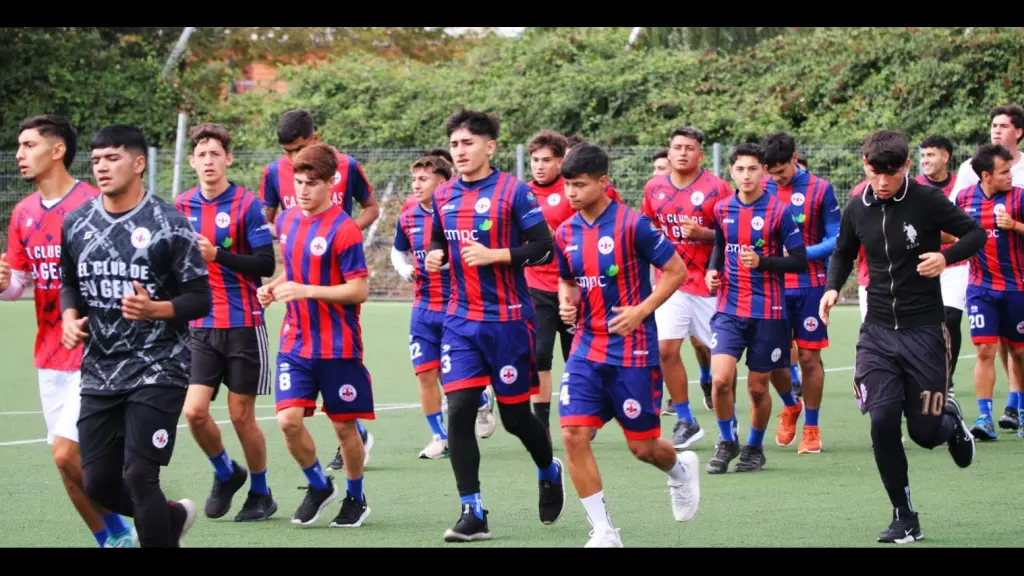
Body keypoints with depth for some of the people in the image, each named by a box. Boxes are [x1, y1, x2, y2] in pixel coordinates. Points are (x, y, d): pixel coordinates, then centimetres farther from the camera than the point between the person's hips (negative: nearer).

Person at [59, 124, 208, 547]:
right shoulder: (76, 223, 7)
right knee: (98, 483, 6)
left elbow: (200, 299, -6)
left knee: (139, 476, -12)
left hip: (158, 372, -5)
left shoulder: (169, 224, -8)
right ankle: (173, 517, 34)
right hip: (99, 373, 5)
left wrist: (155, 309, -25)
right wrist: (69, 316, -1)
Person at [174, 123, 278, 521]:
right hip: (201, 328, 4)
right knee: (194, 411, -7)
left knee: (241, 415, 1)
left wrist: (217, 255, -22)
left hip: (243, 327, -4)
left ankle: (261, 494, 20)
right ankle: (226, 474, 20)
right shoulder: (182, 206, 6)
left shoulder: (246, 204, -8)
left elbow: (266, 264, -13)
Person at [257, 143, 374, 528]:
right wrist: (274, 287, 2)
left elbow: (359, 290, -16)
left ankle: (355, 498, 26)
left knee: (344, 425, 5)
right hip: (295, 342, 5)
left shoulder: (343, 229, -14)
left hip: (338, 347, -5)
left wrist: (306, 291, -22)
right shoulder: (287, 220, 7)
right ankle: (319, 486, 16)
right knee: (288, 419, -8)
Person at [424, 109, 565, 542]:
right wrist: (435, 256, 1)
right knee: (458, 411, -9)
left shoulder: (513, 192, -8)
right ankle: (473, 515, -4)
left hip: (507, 319, -4)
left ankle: (550, 472, 36)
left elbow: (543, 248, -10)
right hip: (461, 321, 4)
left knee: (514, 416, 4)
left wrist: (493, 255, -20)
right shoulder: (443, 196, 8)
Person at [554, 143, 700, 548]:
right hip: (587, 348, 5)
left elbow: (676, 271, -7)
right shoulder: (565, 233, 5)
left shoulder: (632, 224, -12)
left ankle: (681, 470, 41)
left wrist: (641, 311, -15)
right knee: (573, 435, -11)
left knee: (642, 447, 3)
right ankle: (604, 532, -3)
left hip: (633, 351, -5)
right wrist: (566, 301, -1)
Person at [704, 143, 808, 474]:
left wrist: (761, 262, -21)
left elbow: (800, 260, -8)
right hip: (729, 308, 2)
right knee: (721, 378, -14)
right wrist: (713, 270, 3)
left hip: (767, 311, -2)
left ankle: (755, 448, 28)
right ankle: (727, 442, 7)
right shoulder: (723, 209, 6)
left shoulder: (779, 211, -7)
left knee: (757, 387, 5)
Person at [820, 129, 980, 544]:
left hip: (924, 330, -3)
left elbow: (976, 233, 0)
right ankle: (904, 518, 3)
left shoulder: (928, 201, -10)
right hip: (878, 332, 3)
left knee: (925, 432, -2)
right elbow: (843, 254, 20)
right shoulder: (857, 210, 2)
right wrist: (833, 288, 1)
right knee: (883, 422, -11)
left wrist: (946, 257, -18)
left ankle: (950, 420, 37)